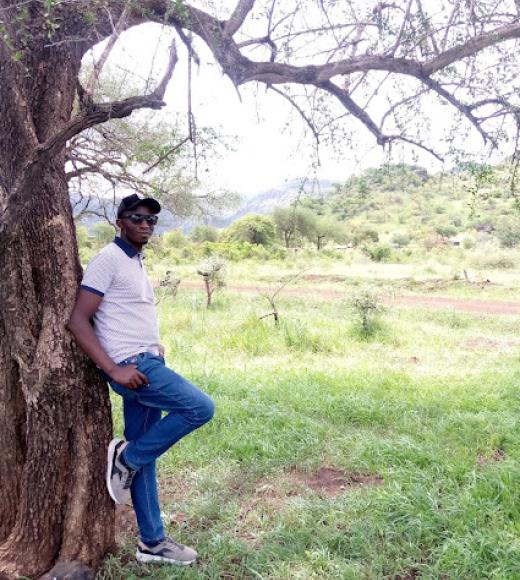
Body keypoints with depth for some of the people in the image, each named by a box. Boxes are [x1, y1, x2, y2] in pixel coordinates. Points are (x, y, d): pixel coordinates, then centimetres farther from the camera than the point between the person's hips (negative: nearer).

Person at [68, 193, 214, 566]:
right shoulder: (108, 259, -11)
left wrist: (155, 346, 11)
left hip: (148, 364, 9)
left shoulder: (137, 262, 17)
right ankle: (127, 458, -1)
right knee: (200, 408, -18)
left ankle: (153, 543, 22)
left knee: (144, 458, 12)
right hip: (131, 366, -8)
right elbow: (78, 321, -17)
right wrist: (115, 369, -21)